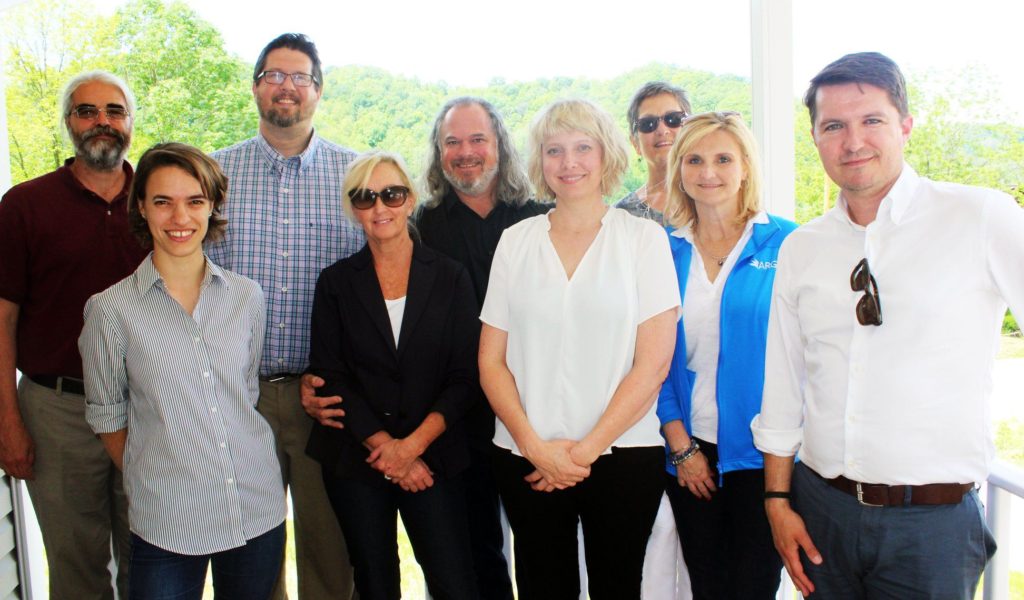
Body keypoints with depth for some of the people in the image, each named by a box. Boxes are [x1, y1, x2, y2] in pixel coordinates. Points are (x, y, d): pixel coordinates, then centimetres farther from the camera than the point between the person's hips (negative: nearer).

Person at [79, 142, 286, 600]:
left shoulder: (247, 296, 3)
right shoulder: (111, 309, -6)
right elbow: (107, 416, 3)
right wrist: (148, 482, 4)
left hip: (259, 510, 3)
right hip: (166, 523, -3)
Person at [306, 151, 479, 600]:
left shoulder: (450, 277, 2)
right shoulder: (336, 283, 4)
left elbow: (465, 375, -2)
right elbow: (330, 376, 0)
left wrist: (413, 444, -12)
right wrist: (384, 447, -9)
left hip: (432, 457, -1)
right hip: (355, 459, 1)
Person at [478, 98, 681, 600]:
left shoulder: (644, 238, 0)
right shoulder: (516, 241, 6)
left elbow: (653, 363, -6)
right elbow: (491, 361, 4)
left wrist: (586, 449, -9)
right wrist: (535, 445, -7)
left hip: (623, 453, -1)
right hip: (526, 459, 2)